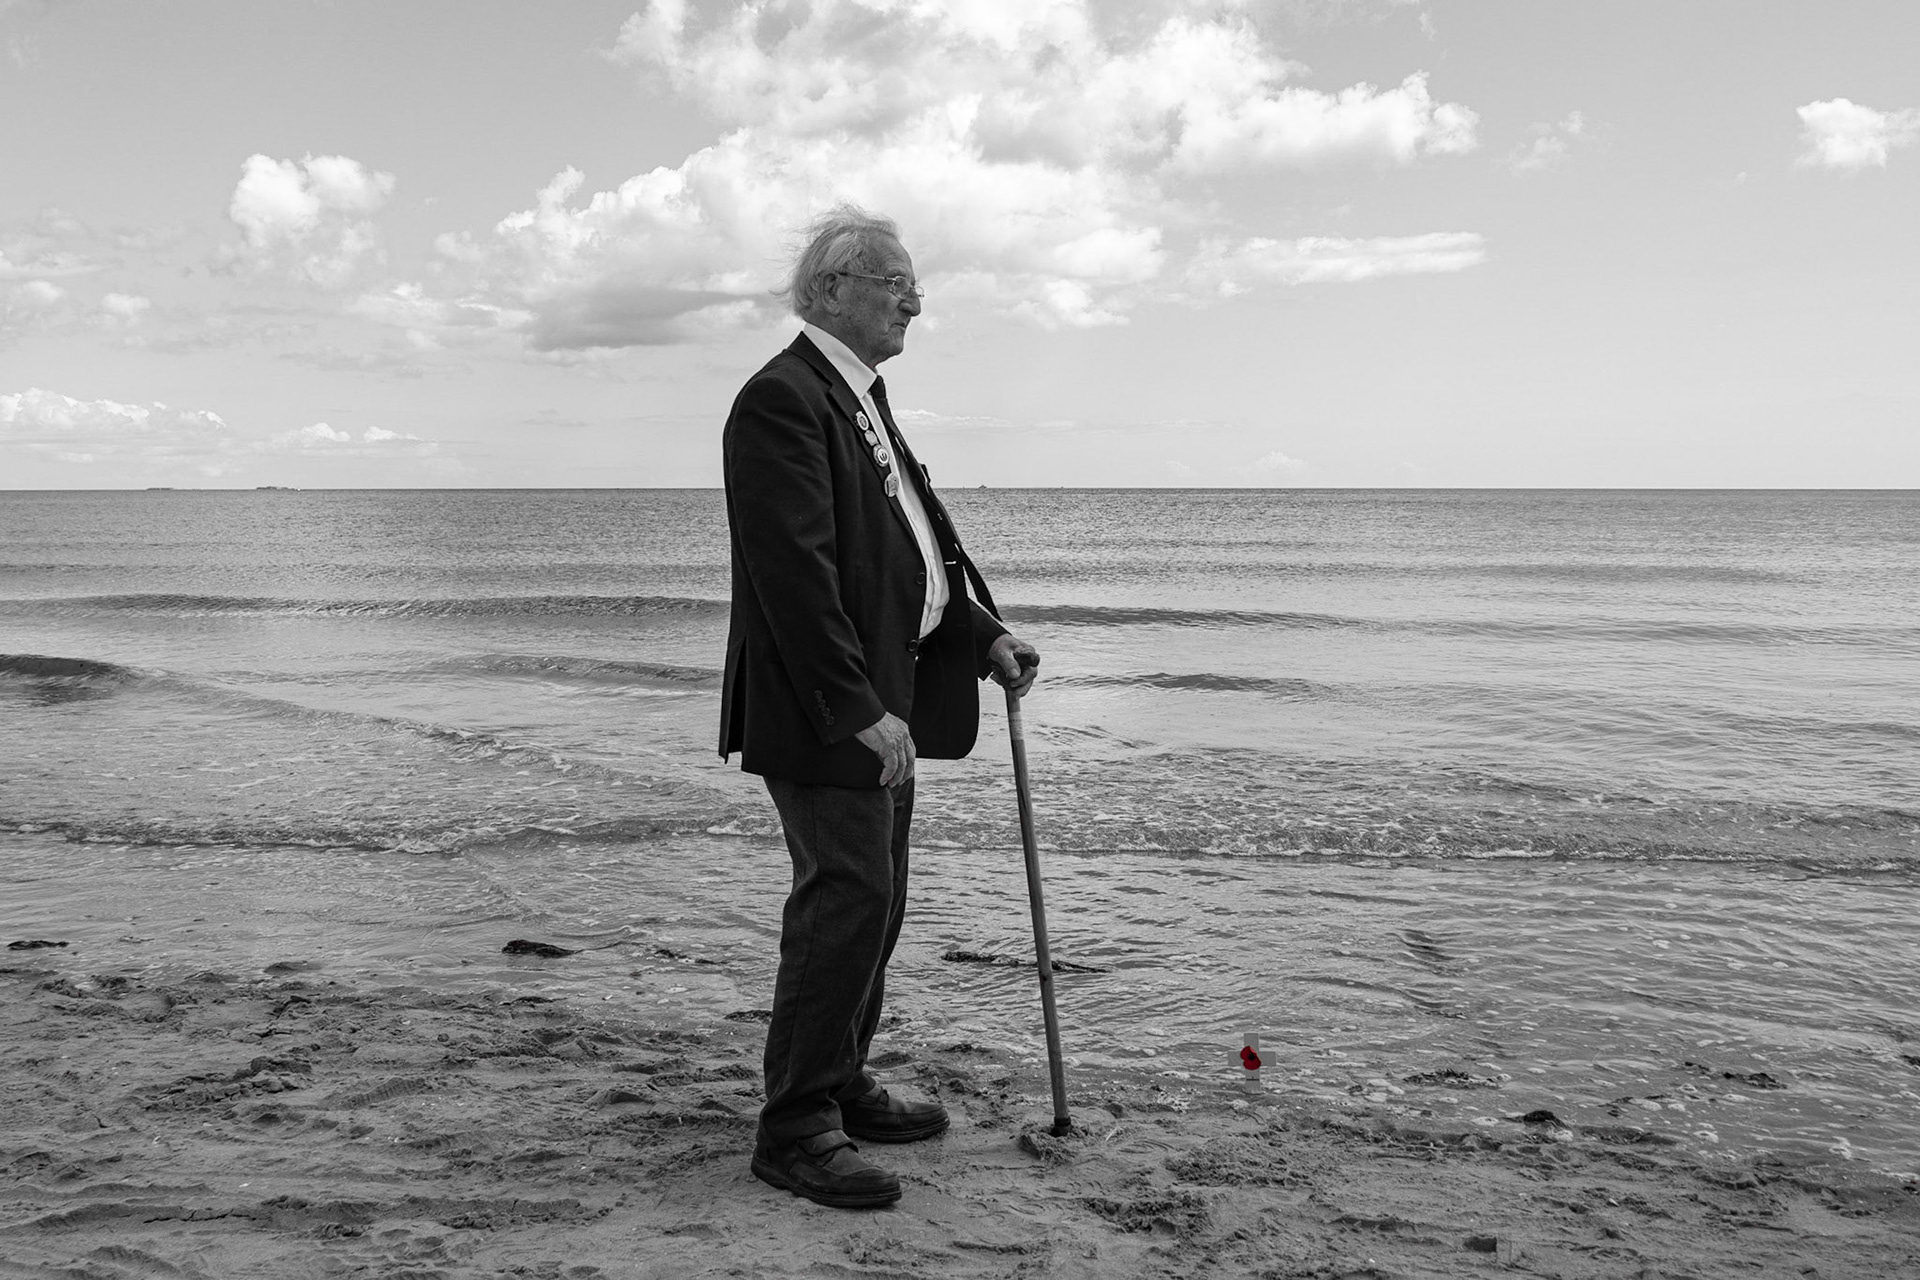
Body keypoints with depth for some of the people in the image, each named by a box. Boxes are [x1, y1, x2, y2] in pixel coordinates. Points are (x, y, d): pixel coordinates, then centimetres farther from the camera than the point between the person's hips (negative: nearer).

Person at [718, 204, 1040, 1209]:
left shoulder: (863, 398, 18)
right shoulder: (782, 400, -16)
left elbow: (917, 539, 23)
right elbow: (797, 573, -24)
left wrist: (984, 636, 15)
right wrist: (862, 709, -26)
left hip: (880, 696, 10)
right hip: (820, 705, -10)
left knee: (871, 900, 16)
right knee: (847, 899, -9)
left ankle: (840, 1085, 30)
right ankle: (795, 1128, 2)